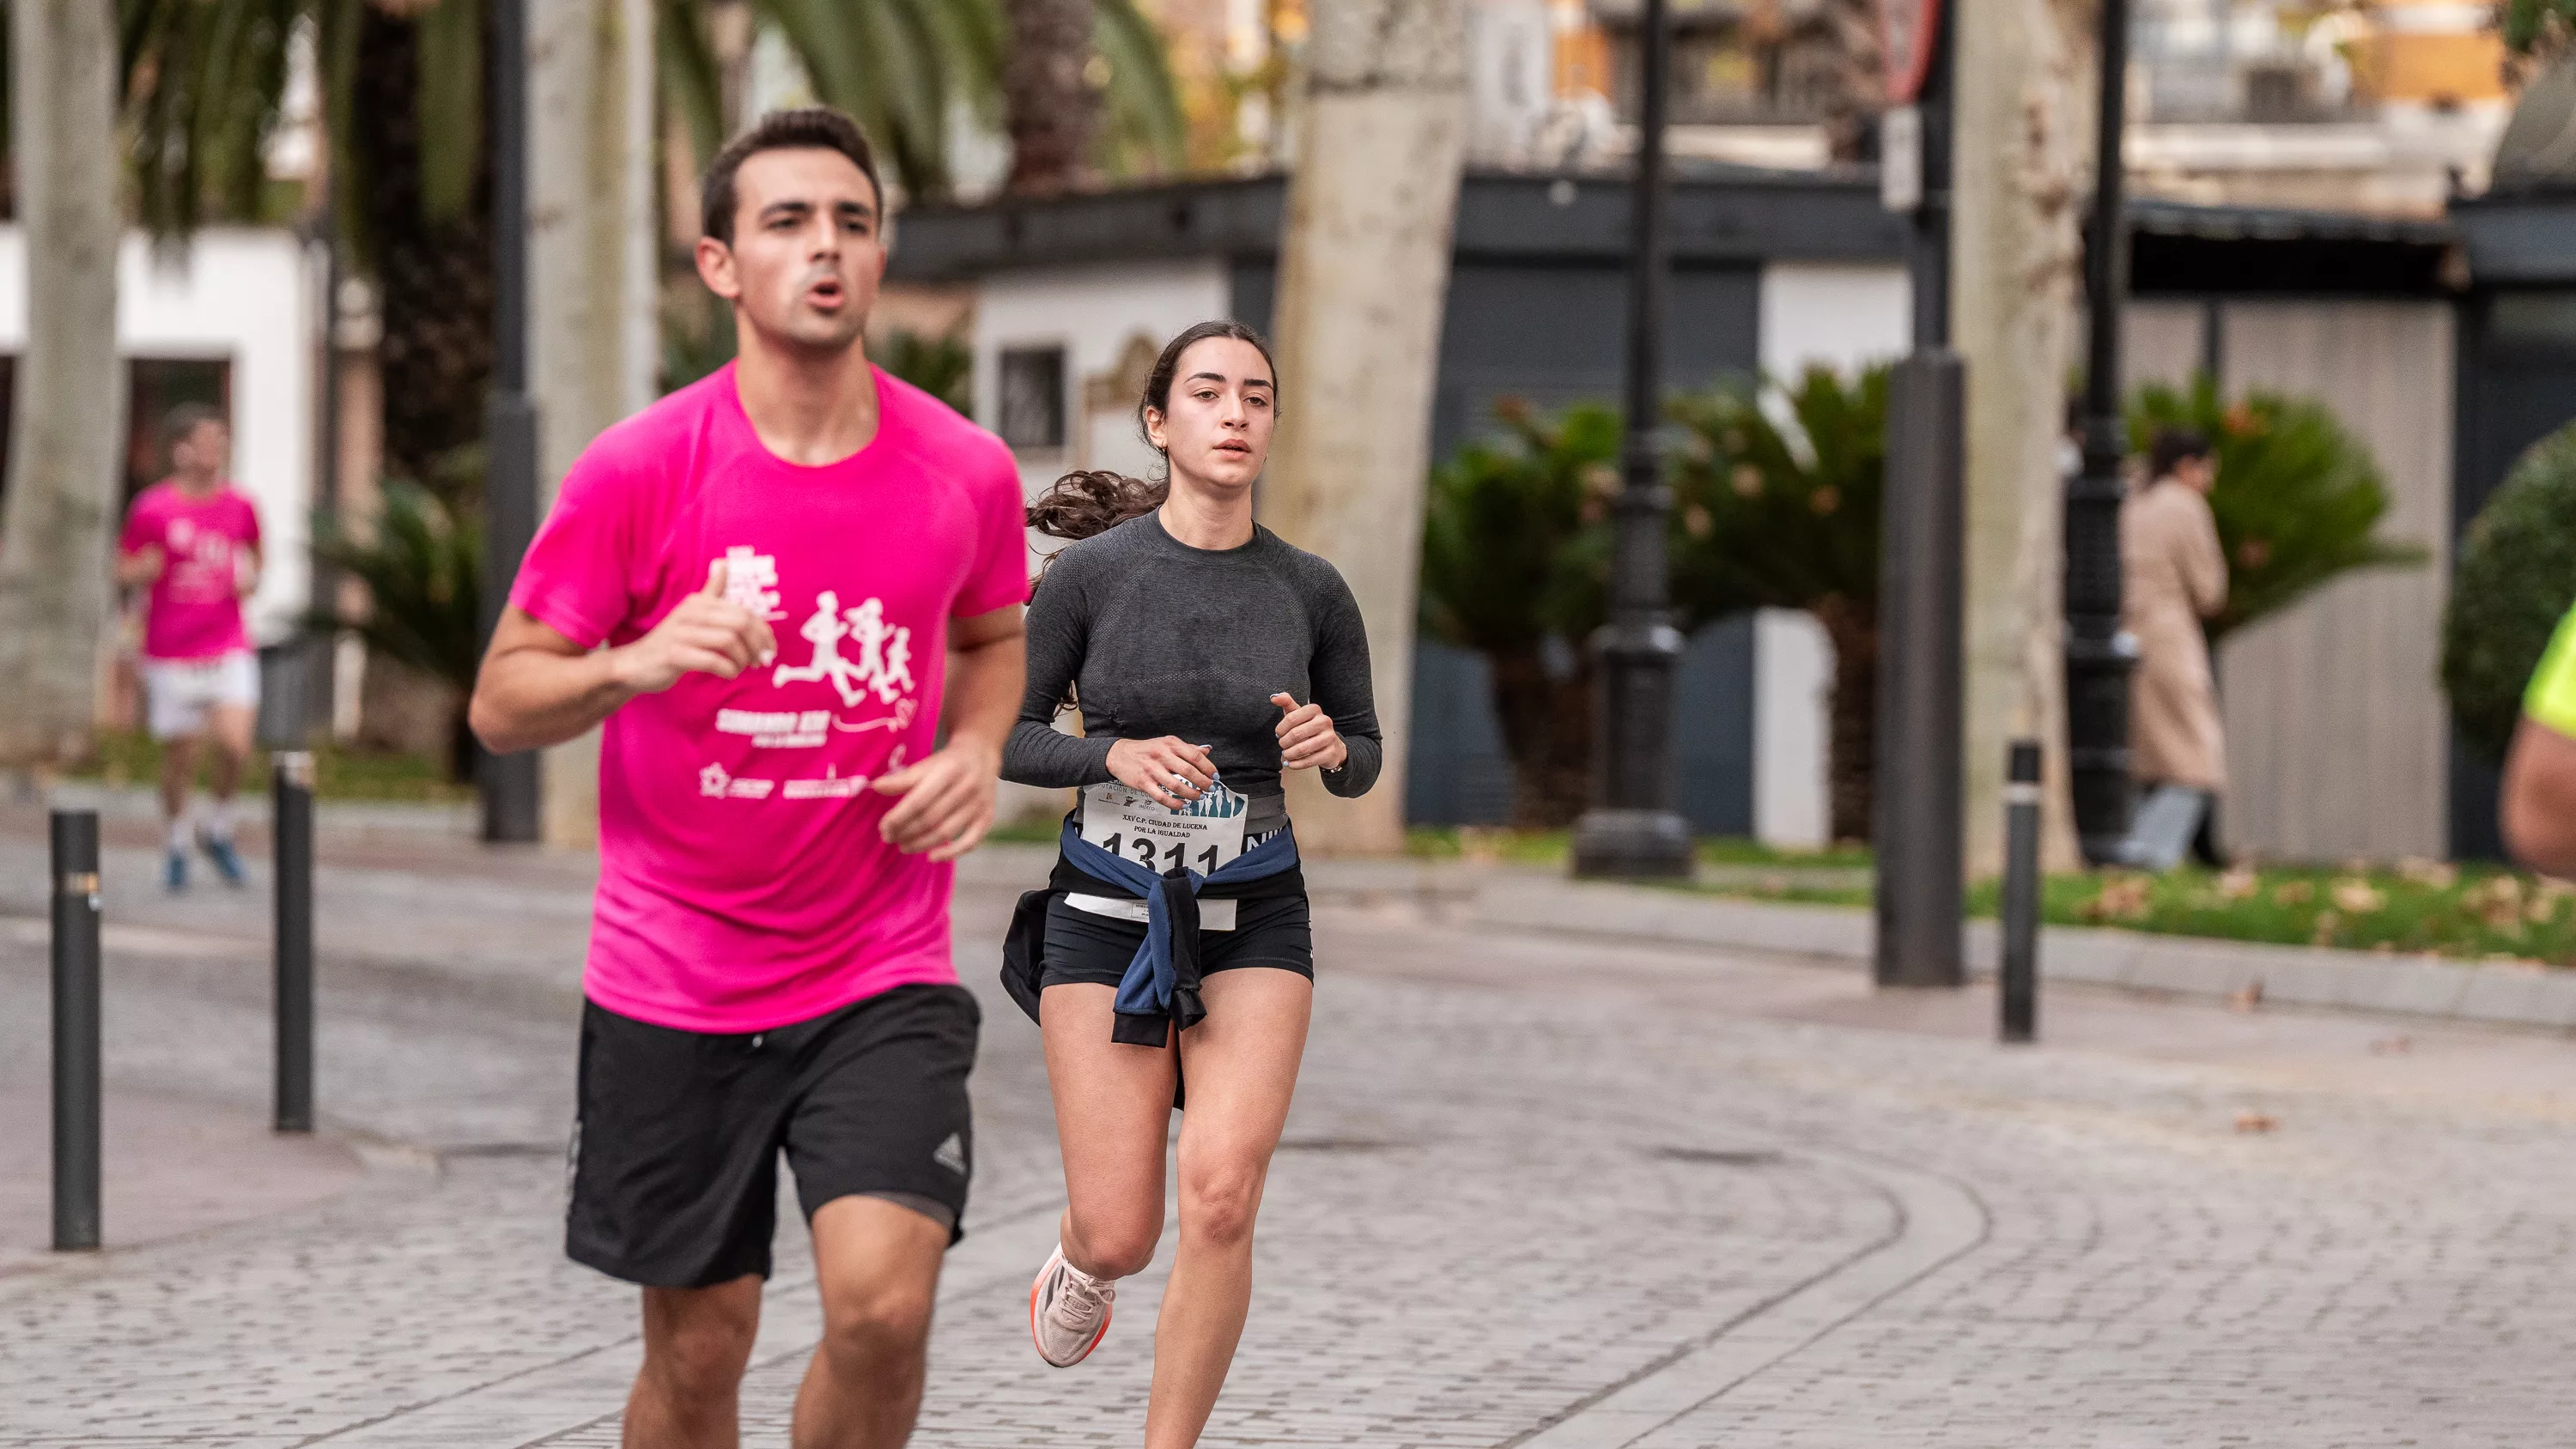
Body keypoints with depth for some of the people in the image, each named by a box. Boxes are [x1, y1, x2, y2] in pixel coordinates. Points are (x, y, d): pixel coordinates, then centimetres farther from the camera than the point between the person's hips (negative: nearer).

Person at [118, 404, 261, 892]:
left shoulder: (240, 506, 3)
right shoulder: (152, 509, -6)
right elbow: (123, 569, 4)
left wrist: (250, 578, -1)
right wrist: (144, 570, -18)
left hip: (229, 650, 1)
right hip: (170, 654, -1)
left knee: (234, 743, -16)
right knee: (179, 755, 5)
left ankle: (217, 829, 10)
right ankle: (177, 842, 30)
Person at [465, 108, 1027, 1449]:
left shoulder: (966, 472, -1)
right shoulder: (639, 470, -9)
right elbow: (500, 703, -4)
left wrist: (976, 753, -1)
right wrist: (636, 663, -24)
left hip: (883, 982, 1)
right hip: (670, 987, -1)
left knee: (882, 1304, -17)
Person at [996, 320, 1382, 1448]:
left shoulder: (1312, 591, -2)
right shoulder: (1089, 572, -8)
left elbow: (1361, 761, 10)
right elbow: (1003, 737, -1)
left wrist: (1327, 746, -13)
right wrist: (1117, 758, -20)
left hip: (1252, 920, 1)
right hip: (1108, 915, -1)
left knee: (1221, 1197, -19)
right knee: (1120, 1237, -3)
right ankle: (1081, 1259, 38)